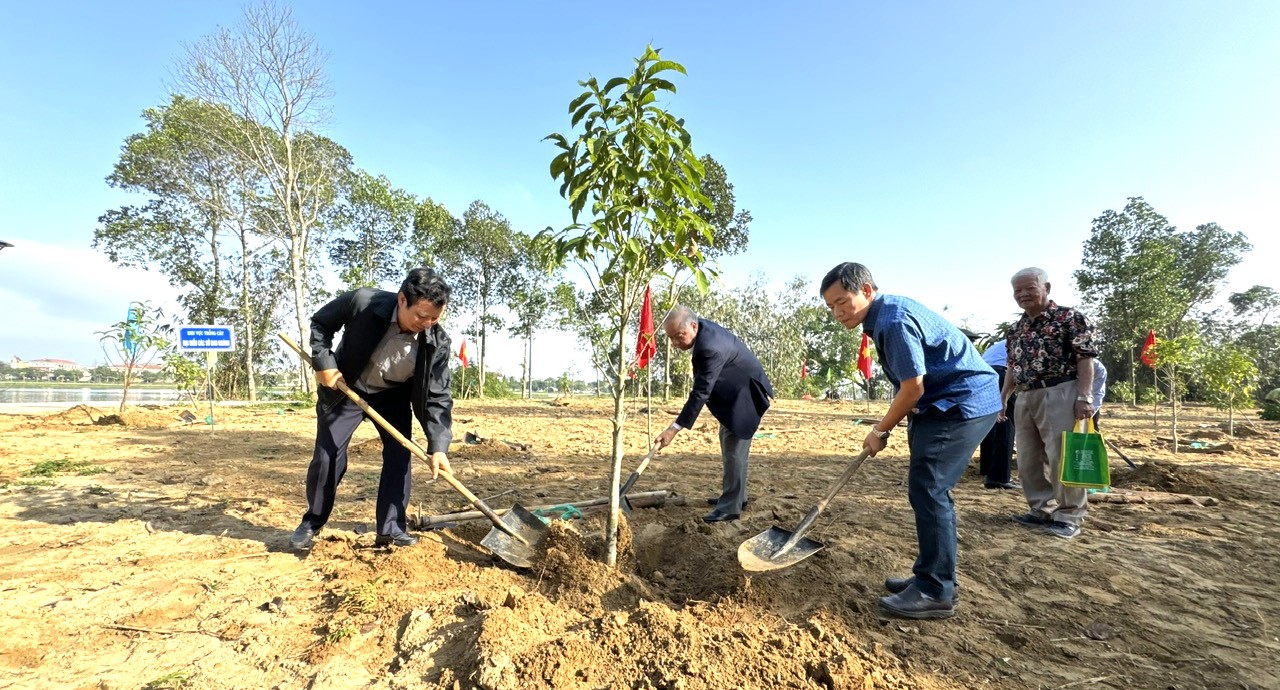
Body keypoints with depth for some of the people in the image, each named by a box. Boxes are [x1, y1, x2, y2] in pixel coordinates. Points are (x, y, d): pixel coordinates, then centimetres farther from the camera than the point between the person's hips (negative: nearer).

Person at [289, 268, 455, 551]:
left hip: (394, 395, 1)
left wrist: (438, 446, -30)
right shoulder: (362, 302, -32)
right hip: (345, 386, -1)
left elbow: (438, 397, -22)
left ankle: (391, 529, 8)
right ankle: (312, 522, 25)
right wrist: (323, 362, -21)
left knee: (399, 455, -5)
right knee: (327, 455, 3)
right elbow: (320, 323, -11)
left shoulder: (437, 342, -28)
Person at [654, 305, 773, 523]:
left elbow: (700, 393, -36)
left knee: (734, 448, -10)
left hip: (746, 393, -10)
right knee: (728, 442, 17)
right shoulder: (701, 327, -8)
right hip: (733, 391, 10)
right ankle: (735, 495, 28)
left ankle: (731, 506, -1)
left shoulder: (711, 348, -36)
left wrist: (675, 428, -36)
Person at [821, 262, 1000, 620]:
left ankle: (935, 592, -1)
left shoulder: (894, 321, -22)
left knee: (927, 488, -10)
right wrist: (889, 424, 10)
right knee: (930, 489, 13)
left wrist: (880, 431, -9)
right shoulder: (886, 313, 10)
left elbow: (913, 390, -22)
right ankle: (933, 576, 23)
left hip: (964, 402, -11)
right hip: (947, 401, 11)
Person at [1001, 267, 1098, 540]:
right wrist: (1002, 397, 14)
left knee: (1062, 456, -4)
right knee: (1028, 459, 11)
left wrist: (1084, 397, -16)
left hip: (1059, 394, -7)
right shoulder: (1016, 329, 15)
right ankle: (1042, 509, 24)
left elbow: (1085, 359, -8)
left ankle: (1069, 516, 10)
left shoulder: (1069, 317, -4)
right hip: (1025, 398, 7)